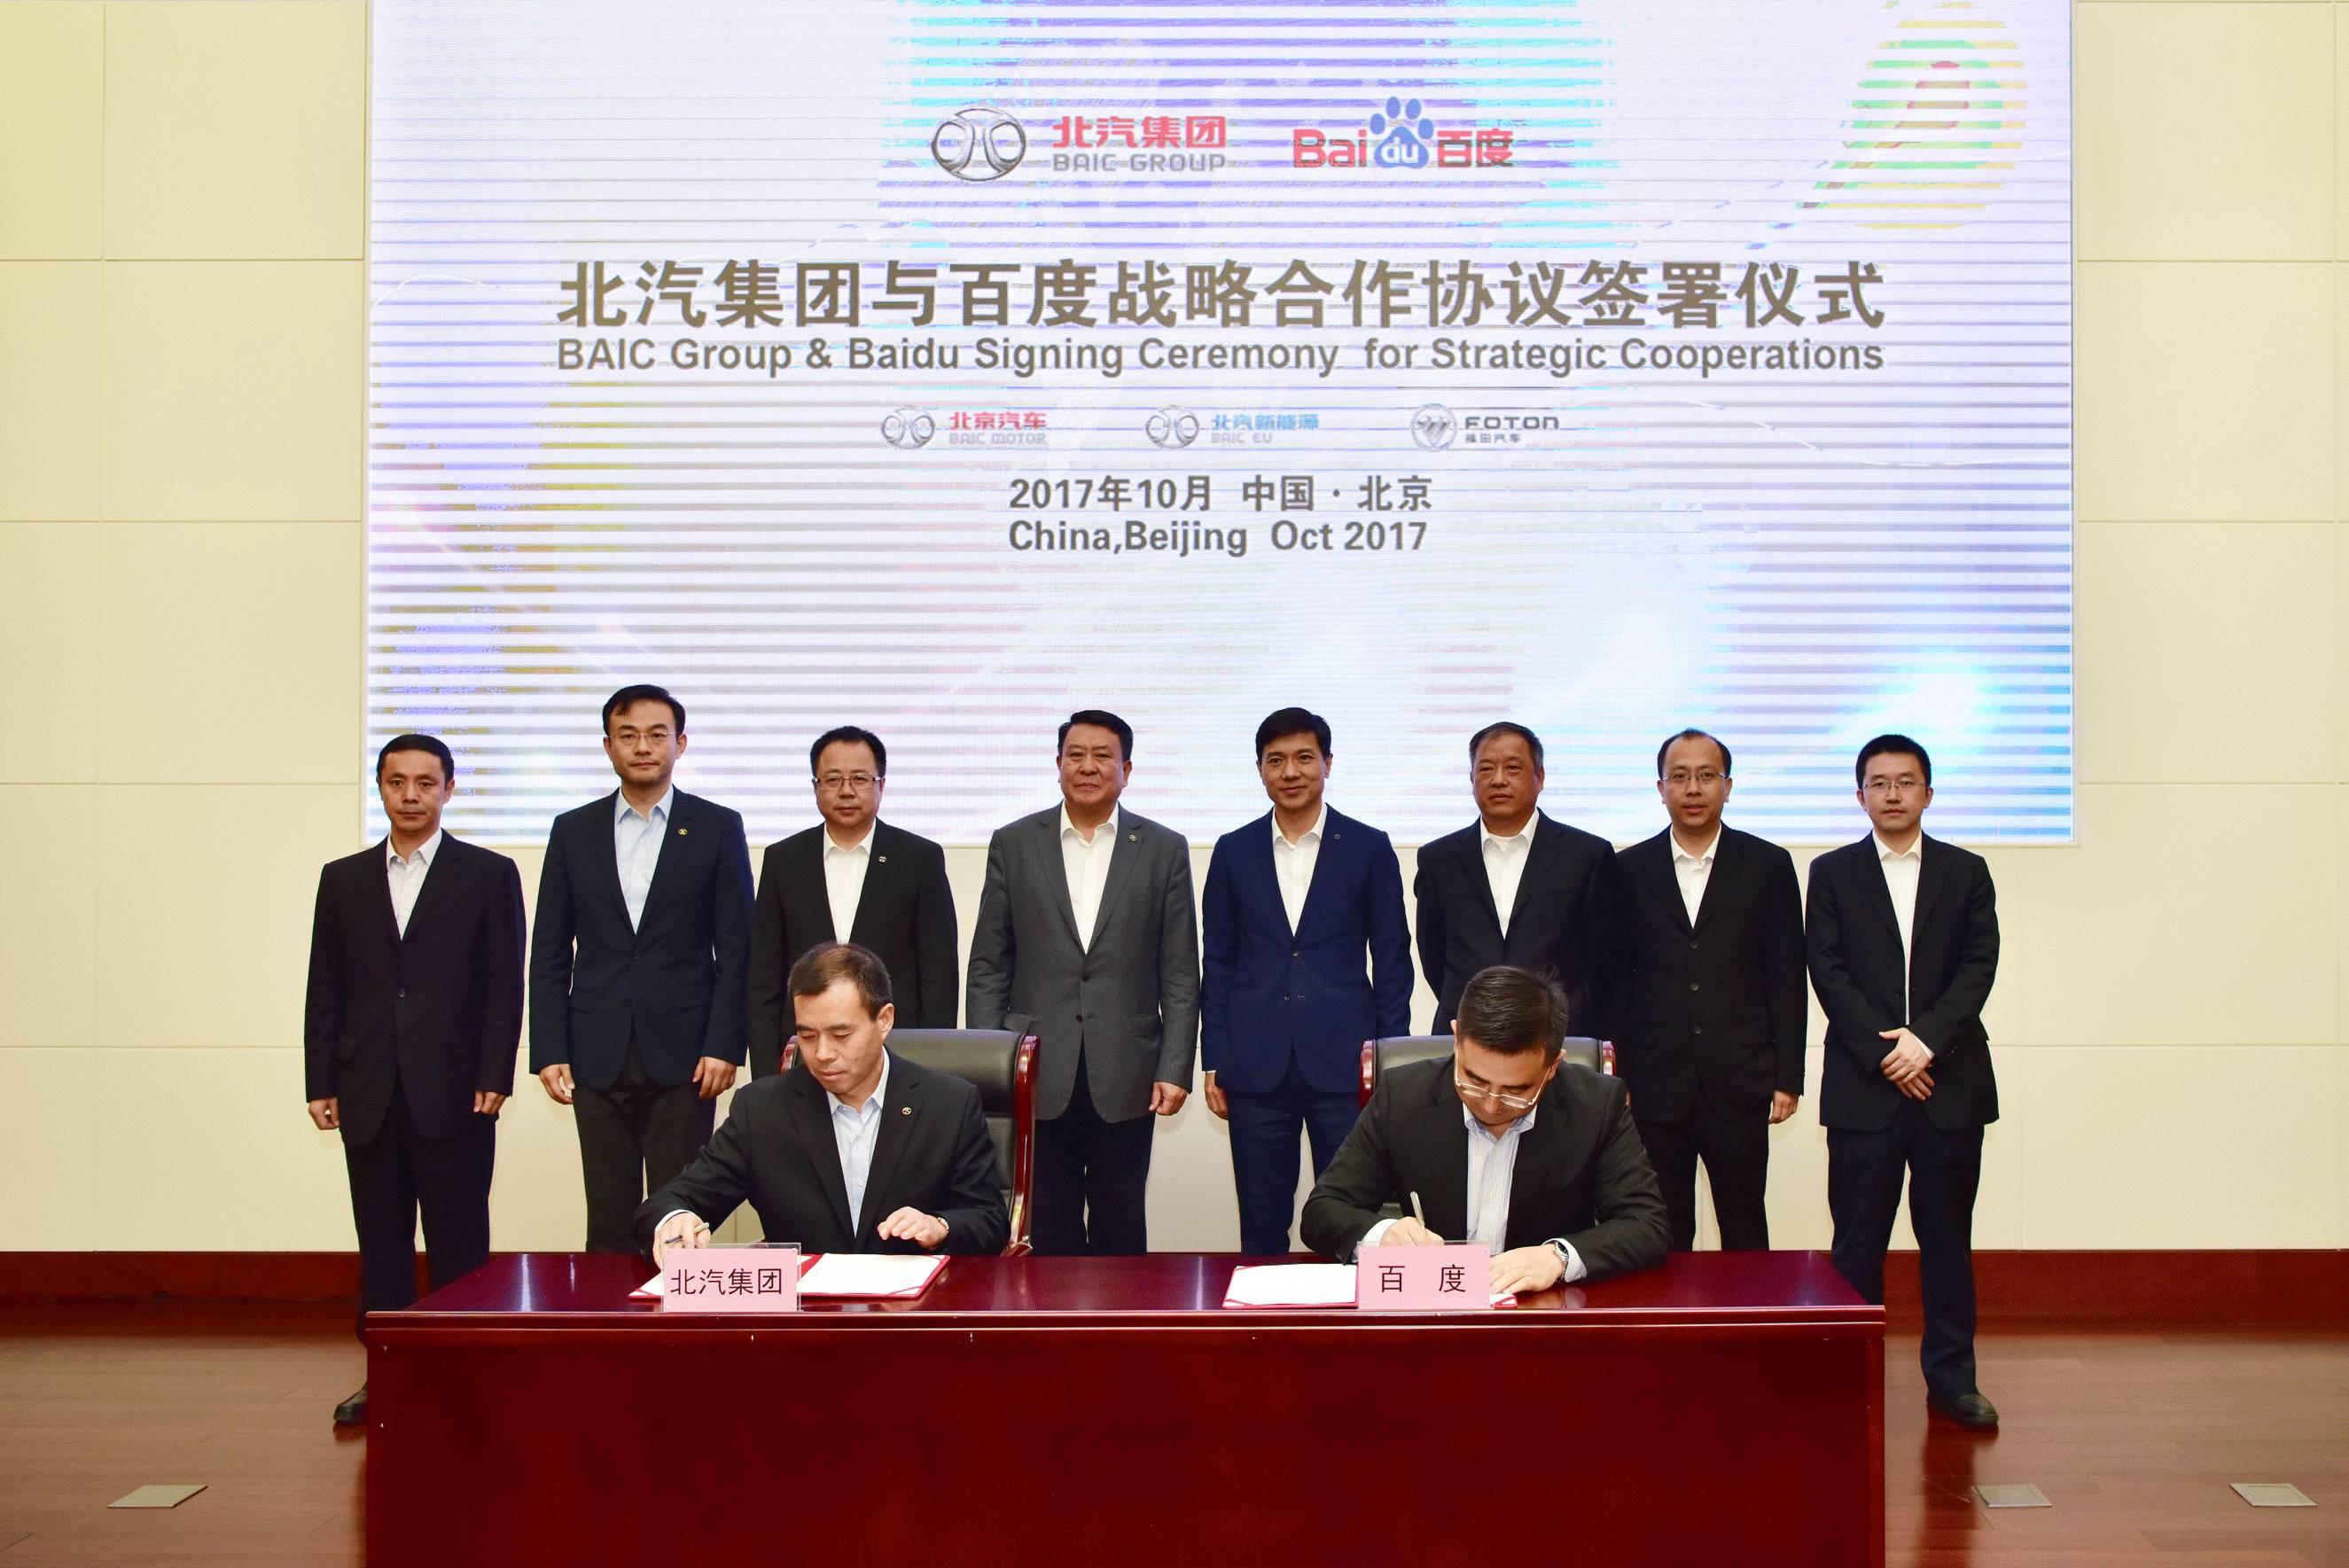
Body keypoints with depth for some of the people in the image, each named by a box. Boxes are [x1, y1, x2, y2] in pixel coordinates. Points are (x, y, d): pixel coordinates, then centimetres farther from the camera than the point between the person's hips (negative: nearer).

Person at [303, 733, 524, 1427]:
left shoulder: (488, 874, 3)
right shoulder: (343, 878, 12)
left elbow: (504, 987, -1)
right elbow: (324, 991, 10)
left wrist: (494, 1078, -8)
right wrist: (320, 1083, 4)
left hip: (453, 1092, -3)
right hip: (369, 1095, 3)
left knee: (458, 1242, 1)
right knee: (381, 1240, 7)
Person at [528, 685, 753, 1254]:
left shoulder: (717, 827, 4)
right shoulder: (573, 831, 10)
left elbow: (735, 948, 1)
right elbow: (549, 954, 9)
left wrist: (724, 1045, -7)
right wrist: (549, 1052, 0)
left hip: (683, 1056, -2)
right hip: (597, 1058, 2)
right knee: (607, 1222, 5)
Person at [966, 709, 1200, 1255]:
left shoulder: (1164, 850, 4)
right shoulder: (1013, 844, 6)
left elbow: (1180, 974, 3)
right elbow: (988, 966, 6)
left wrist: (1175, 1069, -3)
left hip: (1124, 1076, 0)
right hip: (1038, 1074, 0)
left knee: (1121, 1229, 7)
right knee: (1049, 1230, 5)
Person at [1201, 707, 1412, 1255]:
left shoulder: (1369, 849, 4)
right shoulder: (1234, 851, 8)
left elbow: (1392, 961, 5)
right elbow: (1217, 963, 10)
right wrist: (1213, 1064, 5)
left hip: (1345, 1065, -1)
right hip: (1257, 1068, 2)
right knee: (1261, 1227, 7)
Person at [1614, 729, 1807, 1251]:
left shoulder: (1768, 865, 3)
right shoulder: (1630, 869, 5)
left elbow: (1787, 978, 3)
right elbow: (1616, 978, 6)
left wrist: (1787, 1076, -1)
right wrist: (1614, 1076, 1)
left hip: (1739, 1085, 0)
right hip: (1656, 1085, 1)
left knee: (1745, 1233, 6)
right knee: (1664, 1239, 6)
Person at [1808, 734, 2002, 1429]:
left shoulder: (1967, 873, 10)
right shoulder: (1831, 873, 7)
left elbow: (1978, 968, 0)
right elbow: (1829, 973, -1)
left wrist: (1926, 1040, -13)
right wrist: (1885, 1052, -10)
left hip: (1951, 1082, 1)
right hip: (1862, 1085, -1)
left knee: (1947, 1236, 6)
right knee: (1858, 1240, 2)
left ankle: (1951, 1377, 16)